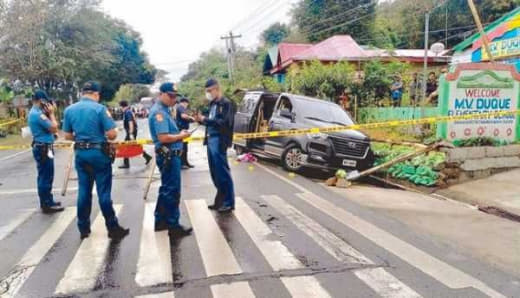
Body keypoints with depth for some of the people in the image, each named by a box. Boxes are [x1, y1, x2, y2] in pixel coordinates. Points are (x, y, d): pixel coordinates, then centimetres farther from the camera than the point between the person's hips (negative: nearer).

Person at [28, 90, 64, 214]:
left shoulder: (33, 112, 14)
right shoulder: (38, 113, -19)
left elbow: (47, 126, 16)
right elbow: (54, 128, -18)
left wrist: (48, 113, 7)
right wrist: (51, 113, -9)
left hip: (40, 147, 11)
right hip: (44, 148, -11)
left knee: (43, 176, 16)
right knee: (46, 177, -5)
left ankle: (46, 202, 25)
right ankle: (47, 204, 1)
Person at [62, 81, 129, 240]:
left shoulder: (69, 110, 4)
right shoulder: (100, 108, -12)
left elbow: (67, 135, 8)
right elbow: (112, 134, -15)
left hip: (80, 154, 5)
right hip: (99, 153, -5)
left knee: (84, 191, 12)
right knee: (104, 192, 0)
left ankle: (83, 228, 20)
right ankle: (113, 228, 7)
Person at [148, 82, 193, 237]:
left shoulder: (164, 110, 15)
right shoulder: (159, 112, -17)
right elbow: (163, 138, -25)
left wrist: (179, 134, 6)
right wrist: (181, 136, -12)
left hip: (170, 155, 11)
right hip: (168, 156, -11)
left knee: (167, 189, 17)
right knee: (172, 191, -3)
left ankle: (161, 221, 28)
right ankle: (173, 226, 5)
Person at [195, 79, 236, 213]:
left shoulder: (226, 103, -9)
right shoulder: (213, 104, 16)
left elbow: (225, 122, -20)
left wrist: (205, 119, -20)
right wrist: (202, 120, 0)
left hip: (219, 141, -8)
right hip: (210, 140, 8)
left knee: (223, 173, -3)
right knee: (215, 173, 12)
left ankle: (229, 203, 6)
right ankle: (220, 200, 23)